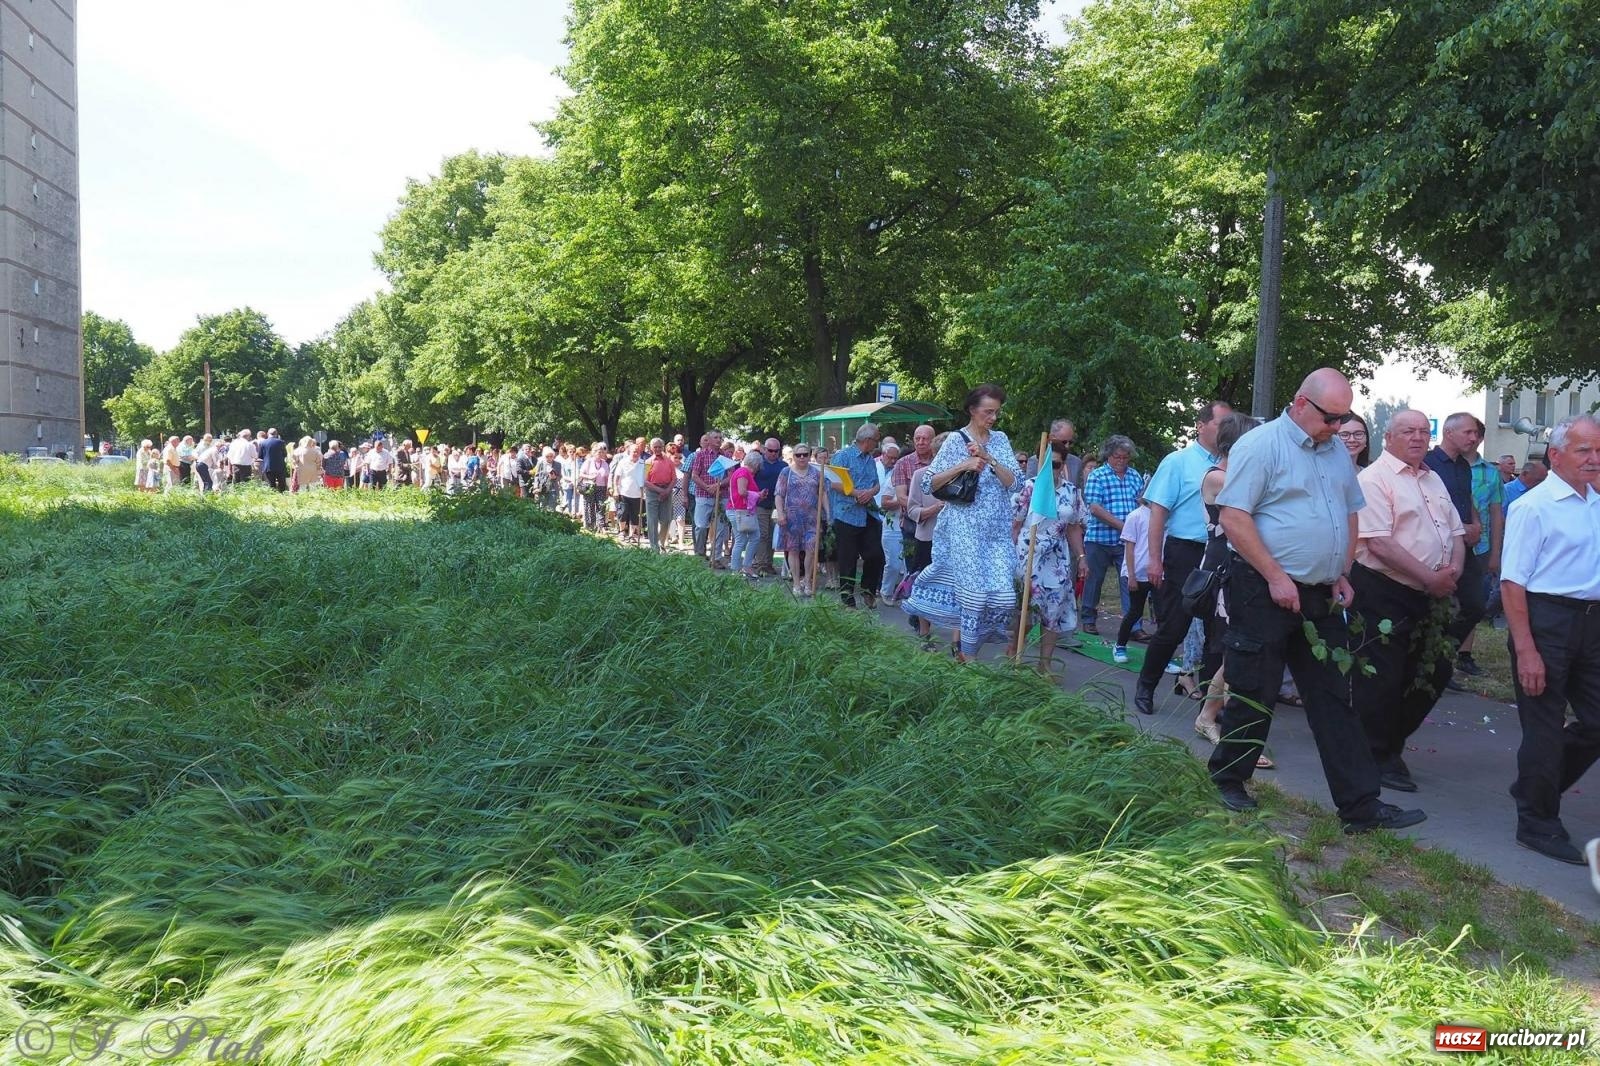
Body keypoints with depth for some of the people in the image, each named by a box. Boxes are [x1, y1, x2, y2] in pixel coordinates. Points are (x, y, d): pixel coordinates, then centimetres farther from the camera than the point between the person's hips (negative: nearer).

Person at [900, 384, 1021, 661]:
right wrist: (963, 465, -14)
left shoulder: (1000, 440, 12)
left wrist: (989, 458, -11)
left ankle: (967, 649, 10)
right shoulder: (956, 440, 1)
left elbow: (1013, 481, 2)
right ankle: (967, 654, 5)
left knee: (1003, 596, -5)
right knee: (975, 592, -8)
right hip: (965, 528, -4)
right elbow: (931, 483, -4)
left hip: (997, 531, 4)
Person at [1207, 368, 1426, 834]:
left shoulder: (1337, 453, 13)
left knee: (1335, 700, 7)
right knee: (1253, 695, 2)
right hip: (1265, 593, -7)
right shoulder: (1261, 445, -10)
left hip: (1321, 598, 7)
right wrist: (1276, 577, -18)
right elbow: (1233, 517, -16)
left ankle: (1360, 806, 9)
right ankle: (1228, 779, 21)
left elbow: (1350, 515, 23)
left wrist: (1342, 574, 9)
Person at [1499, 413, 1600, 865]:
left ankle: (1538, 789, 31)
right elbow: (1513, 581, -13)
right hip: (1547, 619, -7)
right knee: (1544, 729, 2)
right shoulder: (1534, 506, -10)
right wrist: (1525, 650, -18)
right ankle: (1537, 824, 16)